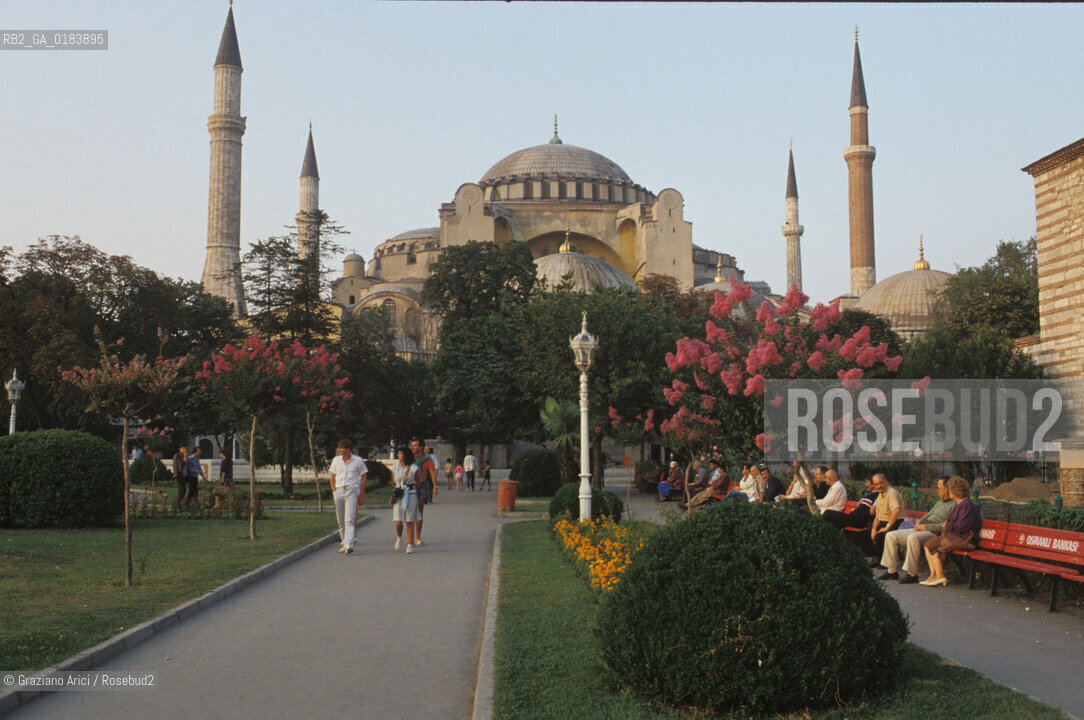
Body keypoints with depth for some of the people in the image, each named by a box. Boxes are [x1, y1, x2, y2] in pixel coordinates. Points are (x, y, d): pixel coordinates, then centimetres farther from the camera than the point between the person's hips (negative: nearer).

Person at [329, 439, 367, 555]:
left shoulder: (358, 461, -1)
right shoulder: (336, 460, 10)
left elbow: (364, 477, 4)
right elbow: (332, 477, 16)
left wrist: (362, 495, 1)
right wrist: (334, 492, 6)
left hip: (352, 491, -4)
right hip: (339, 491, 4)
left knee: (349, 520, -14)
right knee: (341, 521, 8)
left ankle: (349, 544, -22)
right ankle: (343, 542, 20)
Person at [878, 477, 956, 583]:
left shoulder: (953, 505, -7)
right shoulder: (939, 502, 24)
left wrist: (926, 527, -17)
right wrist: (919, 523, 10)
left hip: (934, 533, -10)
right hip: (921, 530, 10)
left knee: (913, 538, -40)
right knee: (891, 536, -1)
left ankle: (912, 574, -31)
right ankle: (892, 571, 0)